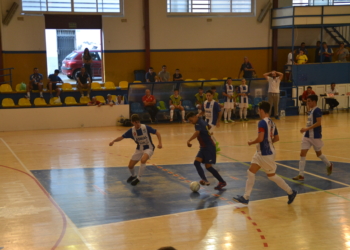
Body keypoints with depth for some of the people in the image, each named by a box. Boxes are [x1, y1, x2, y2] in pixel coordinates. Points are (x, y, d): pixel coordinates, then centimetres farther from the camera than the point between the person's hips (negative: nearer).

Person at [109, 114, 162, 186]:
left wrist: (160, 143, -27)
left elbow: (157, 133, -14)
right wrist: (113, 141, -21)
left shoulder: (146, 127, -19)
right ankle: (133, 176, 38)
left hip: (148, 148, -4)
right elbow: (122, 137, -4)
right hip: (139, 149, 4)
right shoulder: (131, 131, -10)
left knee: (143, 160, -34)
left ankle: (138, 178, -13)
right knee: (130, 166, 1)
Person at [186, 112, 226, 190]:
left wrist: (189, 141, -52)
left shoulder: (198, 123, -18)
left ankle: (222, 182, 6)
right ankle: (204, 180, -18)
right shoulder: (202, 122, 10)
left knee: (208, 166, -7)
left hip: (209, 147, -10)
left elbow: (197, 132, -40)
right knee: (196, 162, -8)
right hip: (204, 147, 10)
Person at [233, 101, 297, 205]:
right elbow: (277, 138, 13)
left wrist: (251, 142, -11)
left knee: (272, 175, 4)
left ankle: (291, 192, 18)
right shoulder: (271, 122, 8)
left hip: (266, 154, -10)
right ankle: (245, 197, 11)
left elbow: (260, 138, -27)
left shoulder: (262, 122, -20)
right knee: (251, 172, 10)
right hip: (261, 153, 10)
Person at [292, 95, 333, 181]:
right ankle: (301, 175, -1)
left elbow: (319, 123, -24)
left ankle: (329, 165, 40)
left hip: (315, 136, -8)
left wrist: (307, 128, -28)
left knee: (318, 153, 12)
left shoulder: (317, 110, -16)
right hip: (307, 136, 8)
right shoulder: (311, 110, 10)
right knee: (302, 154, -2)